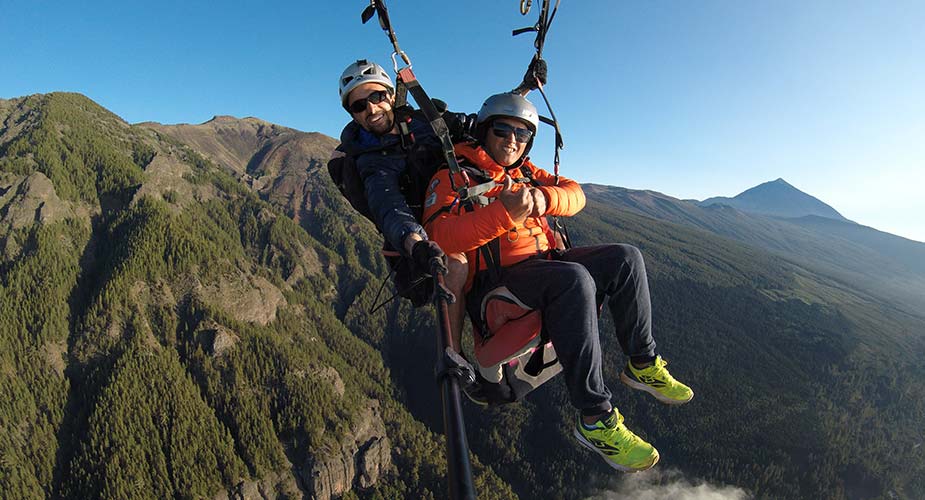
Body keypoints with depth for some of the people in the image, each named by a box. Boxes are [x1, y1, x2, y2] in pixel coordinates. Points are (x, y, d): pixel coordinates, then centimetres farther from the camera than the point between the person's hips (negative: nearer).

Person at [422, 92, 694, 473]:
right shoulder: (454, 176, -4)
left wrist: (543, 197, -16)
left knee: (625, 258, -6)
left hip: (542, 263, 8)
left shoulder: (524, 172, 19)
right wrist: (504, 212, -33)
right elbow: (440, 235, -21)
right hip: (493, 280, -7)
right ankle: (595, 419, -28)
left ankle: (643, 365, 6)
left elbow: (575, 194, 8)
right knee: (574, 278, -34)